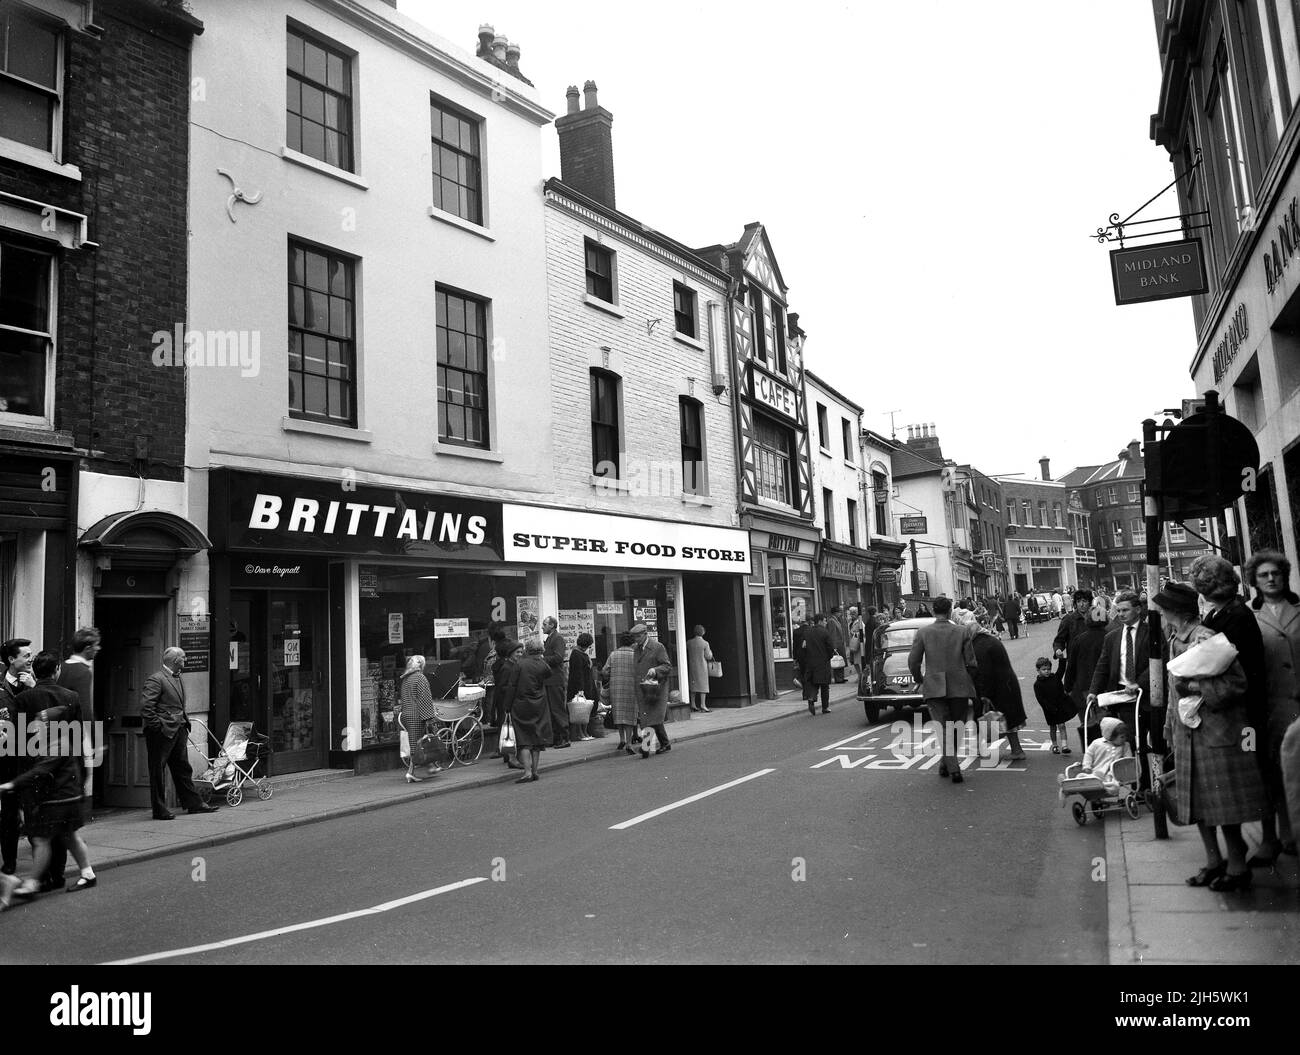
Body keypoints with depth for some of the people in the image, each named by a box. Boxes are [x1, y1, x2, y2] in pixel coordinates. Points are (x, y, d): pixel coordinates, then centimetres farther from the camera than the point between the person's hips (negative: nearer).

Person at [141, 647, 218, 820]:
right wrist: (158, 726, -19)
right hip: (161, 734, -9)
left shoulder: (178, 679, 16)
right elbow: (146, 707, -20)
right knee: (157, 771, 2)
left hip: (178, 731, 9)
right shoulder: (155, 679, -14)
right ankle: (160, 810, 8)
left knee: (183, 768, 13)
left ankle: (193, 803, 19)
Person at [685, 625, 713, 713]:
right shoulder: (705, 643, -9)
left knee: (693, 685, 10)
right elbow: (708, 656, -8)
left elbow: (686, 654, 6)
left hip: (692, 666, 4)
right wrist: (710, 651, 11)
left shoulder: (689, 643, 0)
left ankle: (693, 704, 10)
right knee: (703, 684, 0)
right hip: (702, 666, -4)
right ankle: (703, 704, -5)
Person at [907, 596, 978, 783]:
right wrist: (971, 686, 14)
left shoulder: (923, 633, 0)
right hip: (959, 687, 1)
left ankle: (954, 769, -14)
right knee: (955, 728, 16)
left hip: (934, 687, -1)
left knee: (943, 729, -2)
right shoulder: (961, 633, 2)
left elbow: (913, 661, -1)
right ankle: (945, 764, 25)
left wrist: (919, 680, 17)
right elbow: (971, 664, 2)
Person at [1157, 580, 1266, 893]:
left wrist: (1194, 686, -22)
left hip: (1217, 733, -8)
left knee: (1223, 804, 0)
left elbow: (1236, 683, -19)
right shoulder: (1175, 640, 9)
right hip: (1188, 734, 8)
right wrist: (1169, 723, 20)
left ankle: (1237, 868, 13)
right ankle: (1214, 863, 24)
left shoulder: (1208, 638, -17)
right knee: (1197, 801, 12)